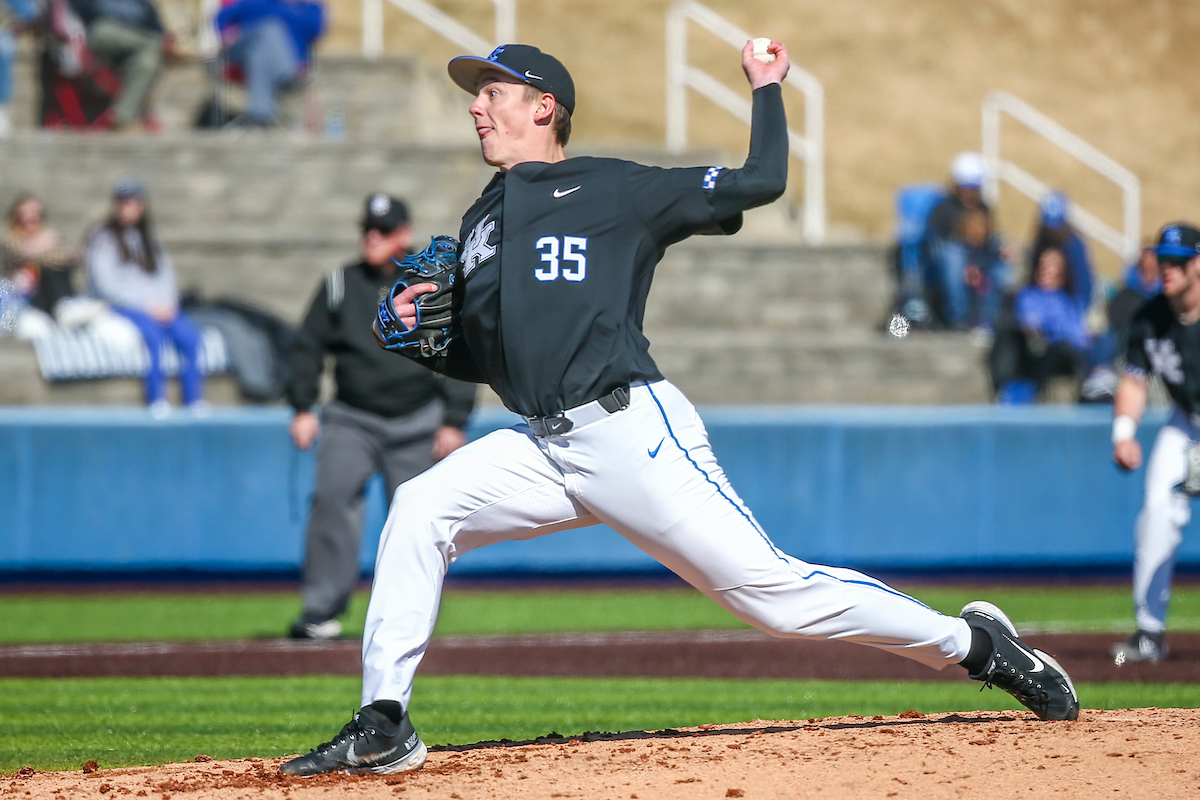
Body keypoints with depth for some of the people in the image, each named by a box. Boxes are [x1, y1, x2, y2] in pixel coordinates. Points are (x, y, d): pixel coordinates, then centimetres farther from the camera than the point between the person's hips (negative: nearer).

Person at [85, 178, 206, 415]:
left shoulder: (148, 239, 22)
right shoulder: (103, 237, 6)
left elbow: (165, 276, 19)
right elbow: (105, 284, -4)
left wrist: (167, 304, -4)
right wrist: (147, 306, -10)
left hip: (158, 305, 5)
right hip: (120, 307, -5)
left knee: (189, 334, -24)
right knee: (153, 333, -35)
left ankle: (195, 402, -29)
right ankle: (157, 402, -39)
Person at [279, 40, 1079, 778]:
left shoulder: (616, 189, 3)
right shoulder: (481, 223, 21)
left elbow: (761, 182, 0)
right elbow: (479, 359, 25)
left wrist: (767, 89, 3)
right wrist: (420, 332, 7)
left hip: (633, 434, -6)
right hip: (542, 446, 6)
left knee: (769, 587, -12)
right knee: (419, 511, -12)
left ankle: (973, 643, 1)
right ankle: (383, 727, -11)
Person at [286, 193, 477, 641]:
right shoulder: (341, 285, 6)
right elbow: (308, 346, 10)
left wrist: (454, 421, -3)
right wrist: (303, 407, 1)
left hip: (417, 425, 0)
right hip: (352, 420, 0)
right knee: (333, 498, -19)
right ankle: (321, 612, -21)